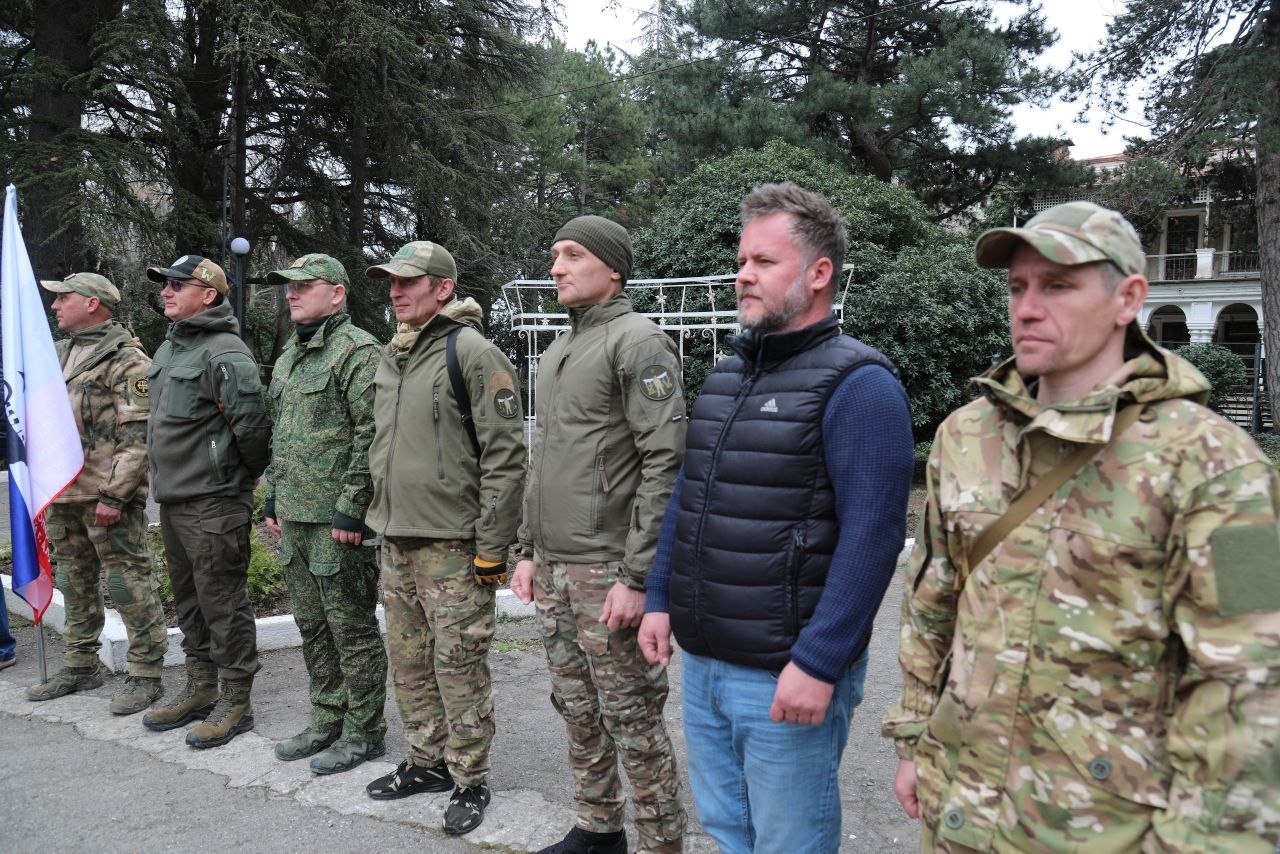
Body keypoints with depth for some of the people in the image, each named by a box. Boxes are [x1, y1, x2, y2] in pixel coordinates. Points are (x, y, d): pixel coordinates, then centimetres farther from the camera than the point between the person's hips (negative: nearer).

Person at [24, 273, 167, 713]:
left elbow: (140, 436, -17)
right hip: (64, 495, 9)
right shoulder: (60, 355, 17)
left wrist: (113, 494, -21)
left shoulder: (127, 360, -11)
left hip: (109, 497, -9)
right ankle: (80, 665, 31)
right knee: (75, 584, 18)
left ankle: (145, 673, 6)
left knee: (128, 584, -4)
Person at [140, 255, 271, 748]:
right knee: (189, 600, 18)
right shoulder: (167, 350, 15)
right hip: (171, 498, 10)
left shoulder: (225, 353, -16)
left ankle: (235, 702, 11)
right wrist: (164, 477, 20)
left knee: (222, 602, -1)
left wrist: (249, 476, -9)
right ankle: (201, 690, 32)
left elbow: (252, 422, -22)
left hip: (213, 502, -10)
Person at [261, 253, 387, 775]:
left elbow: (371, 437, -18)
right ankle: (327, 720, 31)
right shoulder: (288, 358, 17)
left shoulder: (358, 351, -12)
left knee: (351, 628, 1)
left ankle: (364, 732, 14)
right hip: (294, 517, 9)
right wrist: (273, 499, 19)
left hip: (338, 521, -9)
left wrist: (350, 510, -20)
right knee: (312, 624, 17)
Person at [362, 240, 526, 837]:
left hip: (452, 544, -8)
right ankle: (426, 762, 34)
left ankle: (470, 780, 18)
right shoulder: (390, 359, 14)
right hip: (396, 541, 8)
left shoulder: (473, 354, -12)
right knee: (409, 662, 17)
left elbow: (505, 456, -16)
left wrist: (492, 546, -16)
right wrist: (379, 521, 19)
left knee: (459, 665, 2)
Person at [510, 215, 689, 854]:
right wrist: (528, 550, 17)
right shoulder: (556, 353, 16)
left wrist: (636, 576, -21)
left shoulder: (639, 342, -11)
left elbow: (665, 462, -18)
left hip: (607, 571, -8)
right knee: (577, 712, 18)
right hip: (552, 569, 9)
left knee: (632, 719, 1)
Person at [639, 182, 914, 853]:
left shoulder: (856, 384, -13)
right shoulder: (724, 378, 12)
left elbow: (872, 534, -20)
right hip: (701, 663, 7)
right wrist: (659, 598, 12)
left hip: (787, 678, -7)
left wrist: (818, 664, -22)